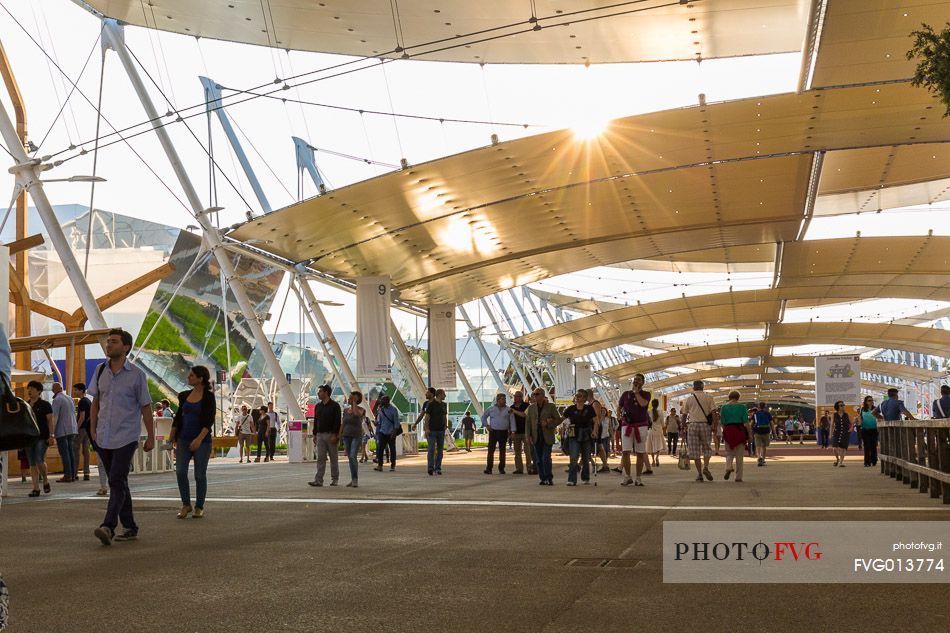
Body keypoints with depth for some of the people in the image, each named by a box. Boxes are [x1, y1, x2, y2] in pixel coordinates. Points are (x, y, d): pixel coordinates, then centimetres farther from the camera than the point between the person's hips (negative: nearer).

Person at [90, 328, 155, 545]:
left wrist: (151, 437, 1)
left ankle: (108, 526, -22)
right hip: (104, 437, 5)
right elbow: (95, 401, 16)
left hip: (126, 437, -5)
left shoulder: (136, 375, -5)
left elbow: (145, 407, 0)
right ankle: (130, 527, 17)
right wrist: (93, 429, 9)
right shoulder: (101, 370, 8)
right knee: (118, 482, 10)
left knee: (117, 481, -15)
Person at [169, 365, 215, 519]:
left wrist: (199, 439, -23)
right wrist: (171, 436, 17)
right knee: (180, 471, -8)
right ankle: (186, 505, 5)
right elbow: (178, 416, 17)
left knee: (200, 475, 1)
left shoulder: (208, 397, -7)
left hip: (202, 440, -4)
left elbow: (209, 421, -13)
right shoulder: (184, 395, 9)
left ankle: (199, 507, 15)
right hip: (184, 439, 4)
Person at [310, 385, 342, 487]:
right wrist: (314, 434, 11)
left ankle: (334, 479, 13)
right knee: (320, 458, -3)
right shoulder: (318, 406, 14)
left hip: (331, 435, -5)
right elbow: (315, 421, 17)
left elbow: (338, 421, -11)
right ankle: (318, 480, -8)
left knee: (334, 458, 4)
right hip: (320, 435, 5)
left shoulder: (334, 406, -5)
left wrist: (335, 435, -18)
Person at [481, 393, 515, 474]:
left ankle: (501, 468, 11)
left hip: (504, 432, 0)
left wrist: (513, 431, -11)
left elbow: (512, 420, -1)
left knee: (502, 451, 4)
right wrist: (487, 425, 3)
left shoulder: (508, 409, 4)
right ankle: (489, 468, -1)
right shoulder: (491, 409, 4)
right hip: (493, 432, 0)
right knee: (491, 450, -3)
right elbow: (483, 417, 14)